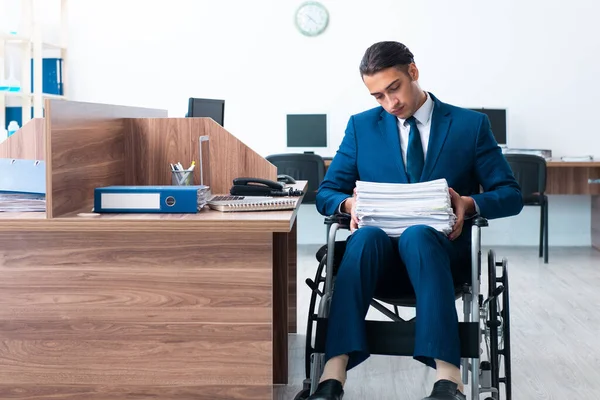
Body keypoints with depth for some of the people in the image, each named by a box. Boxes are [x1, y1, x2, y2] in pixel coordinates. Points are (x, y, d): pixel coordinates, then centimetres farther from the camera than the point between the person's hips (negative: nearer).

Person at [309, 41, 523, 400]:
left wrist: (470, 204, -17)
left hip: (441, 248, -1)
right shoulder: (361, 126, 12)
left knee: (416, 234, -37)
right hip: (379, 252, 1)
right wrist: (349, 204, -14)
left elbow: (511, 195, 5)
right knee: (367, 235, -35)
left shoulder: (471, 124, 7)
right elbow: (327, 193, 11)